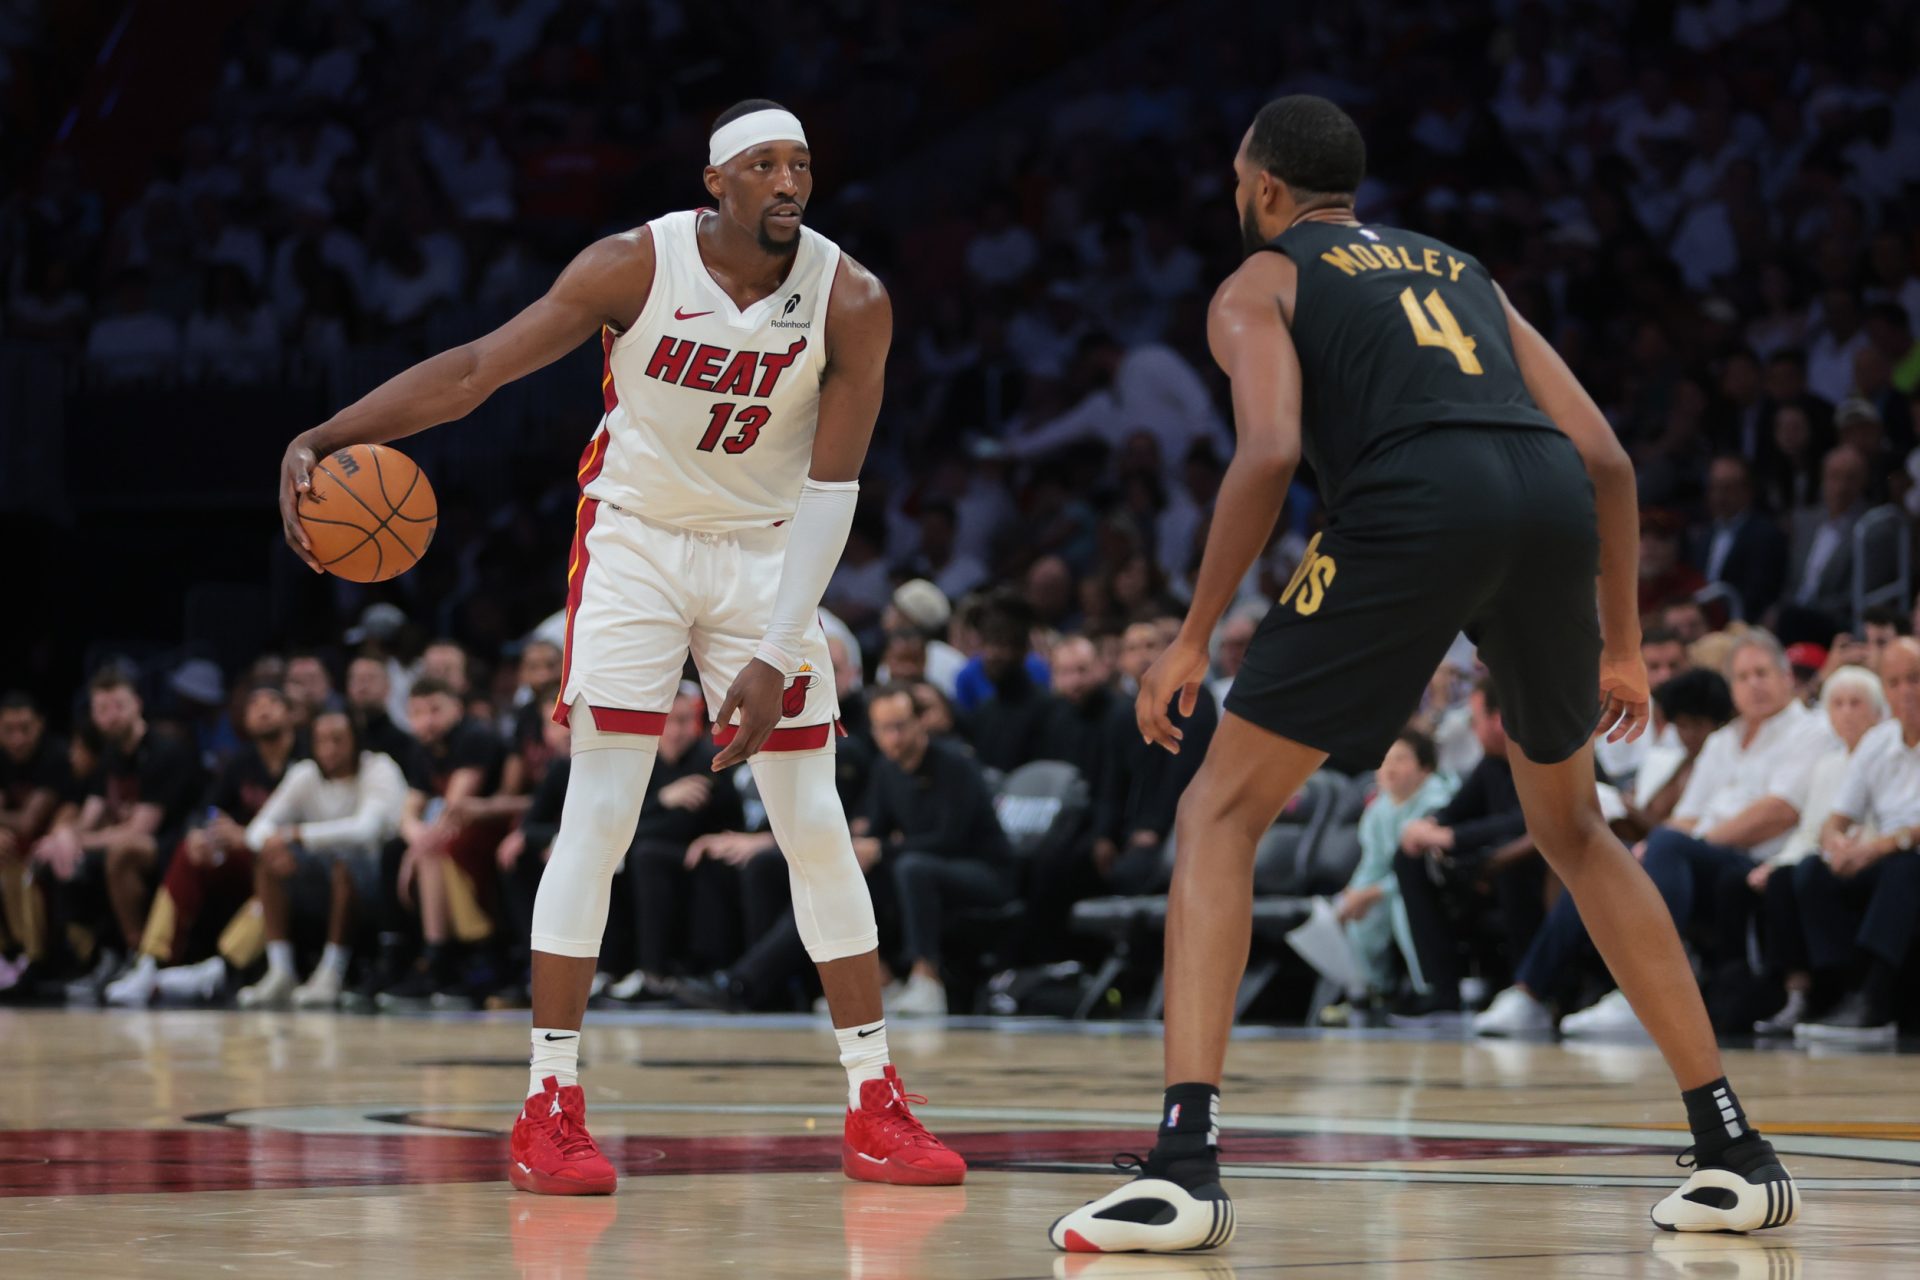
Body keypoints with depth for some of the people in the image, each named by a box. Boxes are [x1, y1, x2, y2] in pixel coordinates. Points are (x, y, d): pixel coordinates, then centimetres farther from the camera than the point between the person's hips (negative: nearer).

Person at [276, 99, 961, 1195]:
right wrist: (323, 440, -28)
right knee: (598, 817, -10)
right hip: (635, 540, -1)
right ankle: (551, 1108, -7)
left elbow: (830, 488, -16)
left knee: (817, 827, 0)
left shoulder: (851, 302, -17)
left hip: (765, 556, 1)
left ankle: (878, 1106, 7)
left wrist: (777, 660, -23)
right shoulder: (635, 266, -19)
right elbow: (477, 368, -16)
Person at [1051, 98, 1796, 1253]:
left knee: (1222, 812, 6)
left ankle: (1187, 1165, -10)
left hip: (1416, 503, -5)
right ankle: (1737, 1151, 23)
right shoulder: (1460, 269, 34)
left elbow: (1270, 452, -2)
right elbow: (1605, 455, 25)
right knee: (1573, 828, 26)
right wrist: (1623, 641, 32)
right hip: (1552, 500, 5)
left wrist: (1195, 638, 4)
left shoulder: (1261, 284, 19)